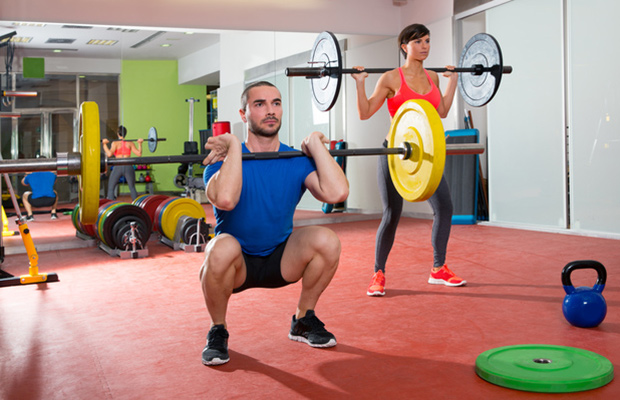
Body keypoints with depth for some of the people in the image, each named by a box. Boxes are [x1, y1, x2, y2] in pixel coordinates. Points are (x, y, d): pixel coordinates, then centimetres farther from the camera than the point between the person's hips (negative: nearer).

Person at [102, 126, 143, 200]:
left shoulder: (115, 143, 2)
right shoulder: (130, 143, 9)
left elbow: (109, 154, -13)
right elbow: (139, 154, 3)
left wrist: (104, 144, -6)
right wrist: (140, 143, 13)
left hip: (118, 167, -2)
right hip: (128, 167, 2)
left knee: (110, 189, 9)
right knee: (132, 188, 19)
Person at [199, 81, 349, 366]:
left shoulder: (297, 162, -5)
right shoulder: (224, 158, -13)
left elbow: (337, 193, -25)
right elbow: (225, 200, -37)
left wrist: (315, 145, -17)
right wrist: (234, 147, -28)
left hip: (281, 260, 3)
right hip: (236, 265, -2)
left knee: (327, 240, -25)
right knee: (223, 249, -37)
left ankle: (303, 321, 1)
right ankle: (218, 331, -7)